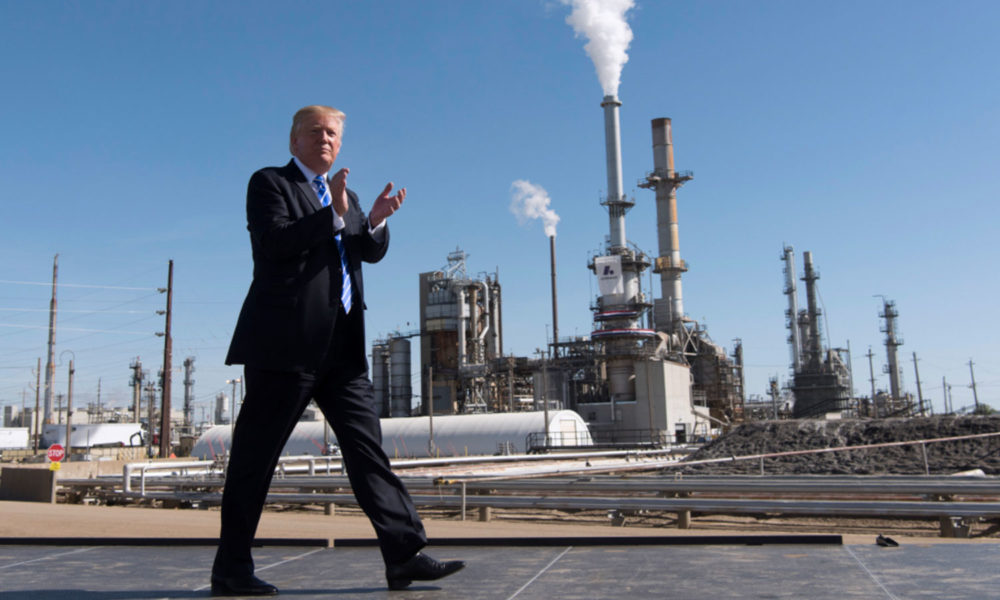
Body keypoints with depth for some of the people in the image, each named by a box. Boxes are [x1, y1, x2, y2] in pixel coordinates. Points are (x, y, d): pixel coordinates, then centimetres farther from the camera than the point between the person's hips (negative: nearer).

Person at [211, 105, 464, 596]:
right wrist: (334, 214, -17)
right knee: (256, 454, 1)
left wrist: (376, 220, -5)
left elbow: (372, 252, 14)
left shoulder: (344, 195, 24)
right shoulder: (269, 183, 5)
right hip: (286, 340, -6)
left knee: (367, 446, 1)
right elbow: (274, 241, -12)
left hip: (342, 347, 7)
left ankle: (404, 555, 2)